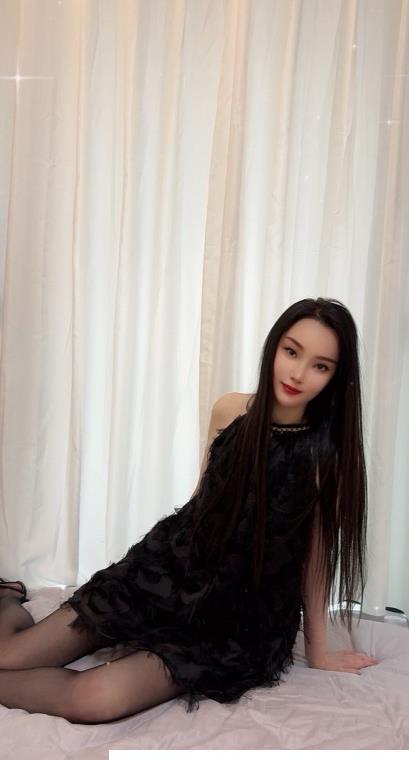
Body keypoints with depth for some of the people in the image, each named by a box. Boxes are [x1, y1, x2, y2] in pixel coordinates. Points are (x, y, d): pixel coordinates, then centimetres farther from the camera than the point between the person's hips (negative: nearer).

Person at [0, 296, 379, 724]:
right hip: (167, 568, 3)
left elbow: (315, 552, -6)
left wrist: (317, 651, 2)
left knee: (98, 699, -28)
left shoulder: (327, 452, -16)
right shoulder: (229, 410, -7)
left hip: (236, 615, -2)